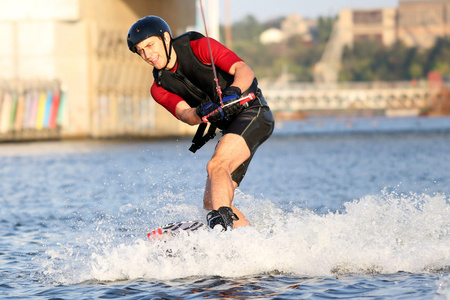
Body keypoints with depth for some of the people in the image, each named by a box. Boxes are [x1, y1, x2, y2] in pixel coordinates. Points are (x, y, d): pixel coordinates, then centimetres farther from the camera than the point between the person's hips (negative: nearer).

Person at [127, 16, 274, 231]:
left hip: (252, 111, -8)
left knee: (216, 166, -31)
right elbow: (185, 114, -12)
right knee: (211, 202, -3)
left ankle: (222, 222, -48)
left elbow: (244, 71, -18)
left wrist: (233, 92, -39)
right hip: (230, 127, 8)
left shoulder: (199, 47, -9)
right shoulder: (160, 89, 5)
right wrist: (201, 113, -35)